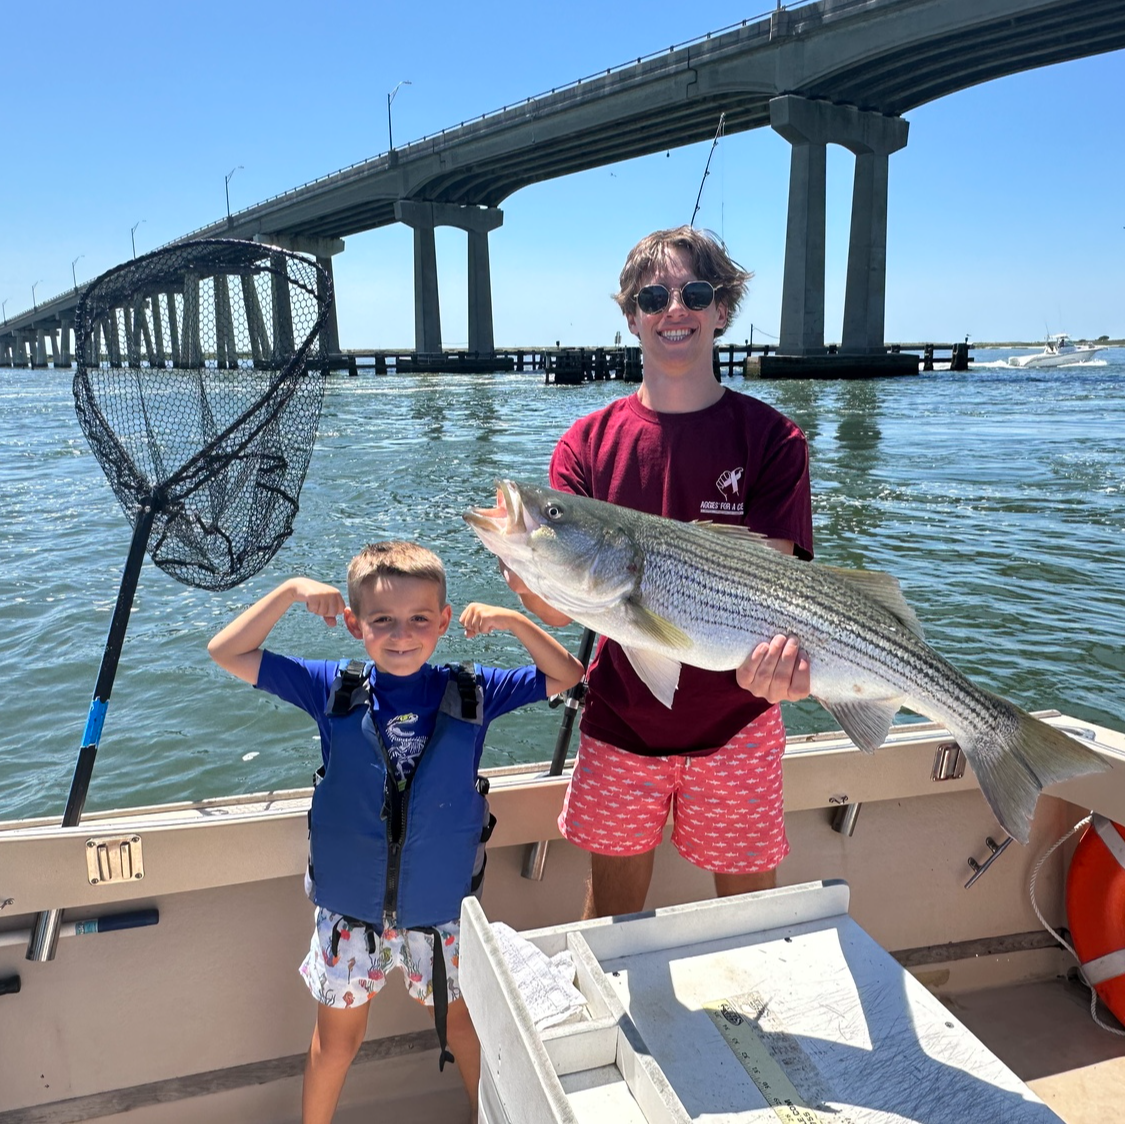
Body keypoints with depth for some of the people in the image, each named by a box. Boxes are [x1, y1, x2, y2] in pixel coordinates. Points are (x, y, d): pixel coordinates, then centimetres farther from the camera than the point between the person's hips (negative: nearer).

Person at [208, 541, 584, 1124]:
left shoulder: (472, 694, -13)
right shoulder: (334, 690, -13)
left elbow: (566, 675, -7)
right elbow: (226, 653, -11)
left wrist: (513, 621, -20)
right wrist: (291, 590, -21)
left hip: (440, 910, 0)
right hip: (348, 910, 0)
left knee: (461, 1022, 22)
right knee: (337, 1039, 20)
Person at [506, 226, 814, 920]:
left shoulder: (771, 438, -7)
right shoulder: (591, 441, -3)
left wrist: (780, 651, -36)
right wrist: (530, 579, -33)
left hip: (735, 724, -1)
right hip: (620, 719, 2)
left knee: (750, 902, 15)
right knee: (613, 899, 17)